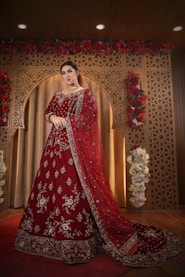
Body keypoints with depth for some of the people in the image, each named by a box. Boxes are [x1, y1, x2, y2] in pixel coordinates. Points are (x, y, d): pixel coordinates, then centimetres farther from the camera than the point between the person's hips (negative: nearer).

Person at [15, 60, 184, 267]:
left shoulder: (86, 93, 3)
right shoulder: (58, 95, 22)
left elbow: (92, 115, -10)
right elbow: (47, 111, 18)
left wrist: (67, 121, -12)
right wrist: (53, 117, -5)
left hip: (77, 144, -6)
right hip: (57, 144, 7)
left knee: (76, 183, -9)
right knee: (54, 182, 7)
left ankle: (76, 231, 2)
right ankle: (55, 226, 22)